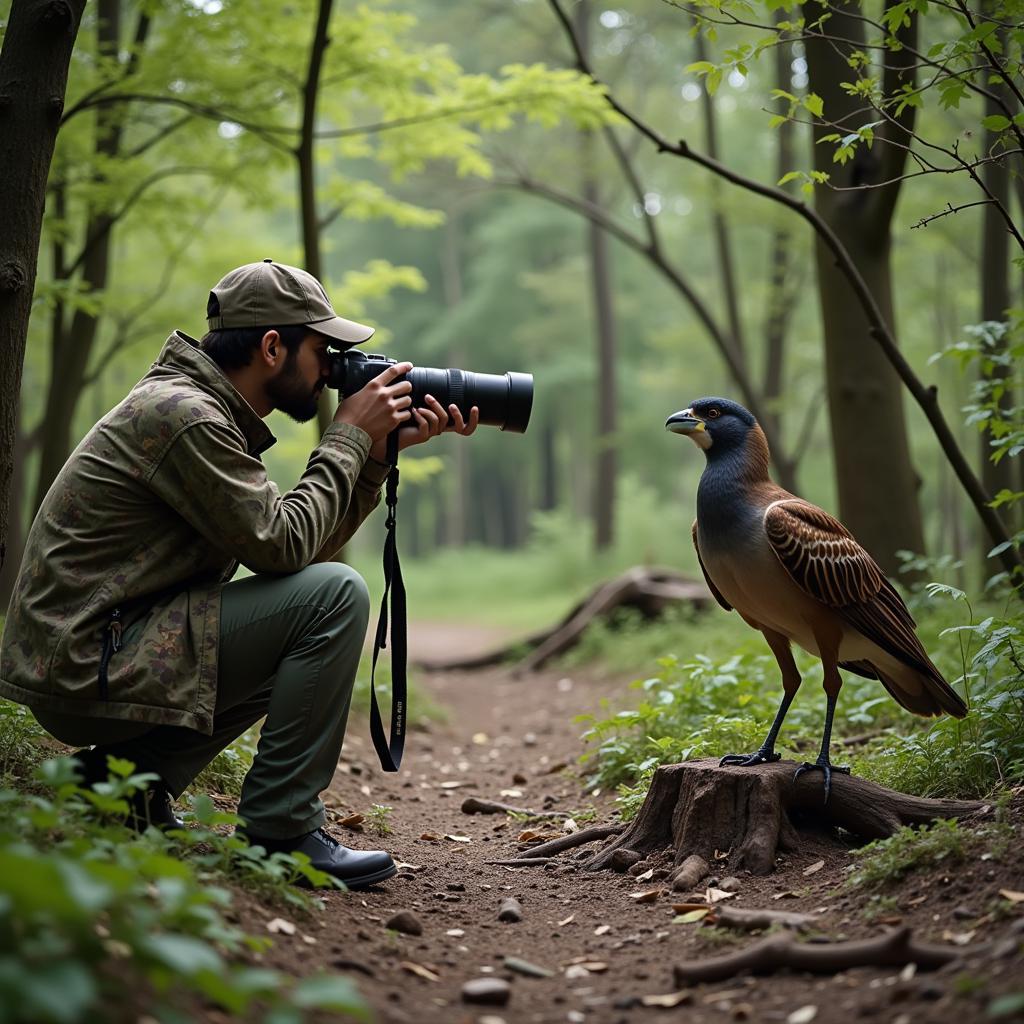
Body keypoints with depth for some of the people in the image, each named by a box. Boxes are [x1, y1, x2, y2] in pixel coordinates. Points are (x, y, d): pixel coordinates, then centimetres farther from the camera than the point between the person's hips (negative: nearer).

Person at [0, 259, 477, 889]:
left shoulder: (212, 412, 15)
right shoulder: (183, 414, -16)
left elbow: (305, 550, 13)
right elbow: (283, 544, -19)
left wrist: (381, 451, 7)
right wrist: (350, 438, -8)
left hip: (78, 662, 10)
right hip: (89, 667, -10)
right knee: (336, 595, -15)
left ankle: (121, 776, 14)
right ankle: (280, 832, -9)